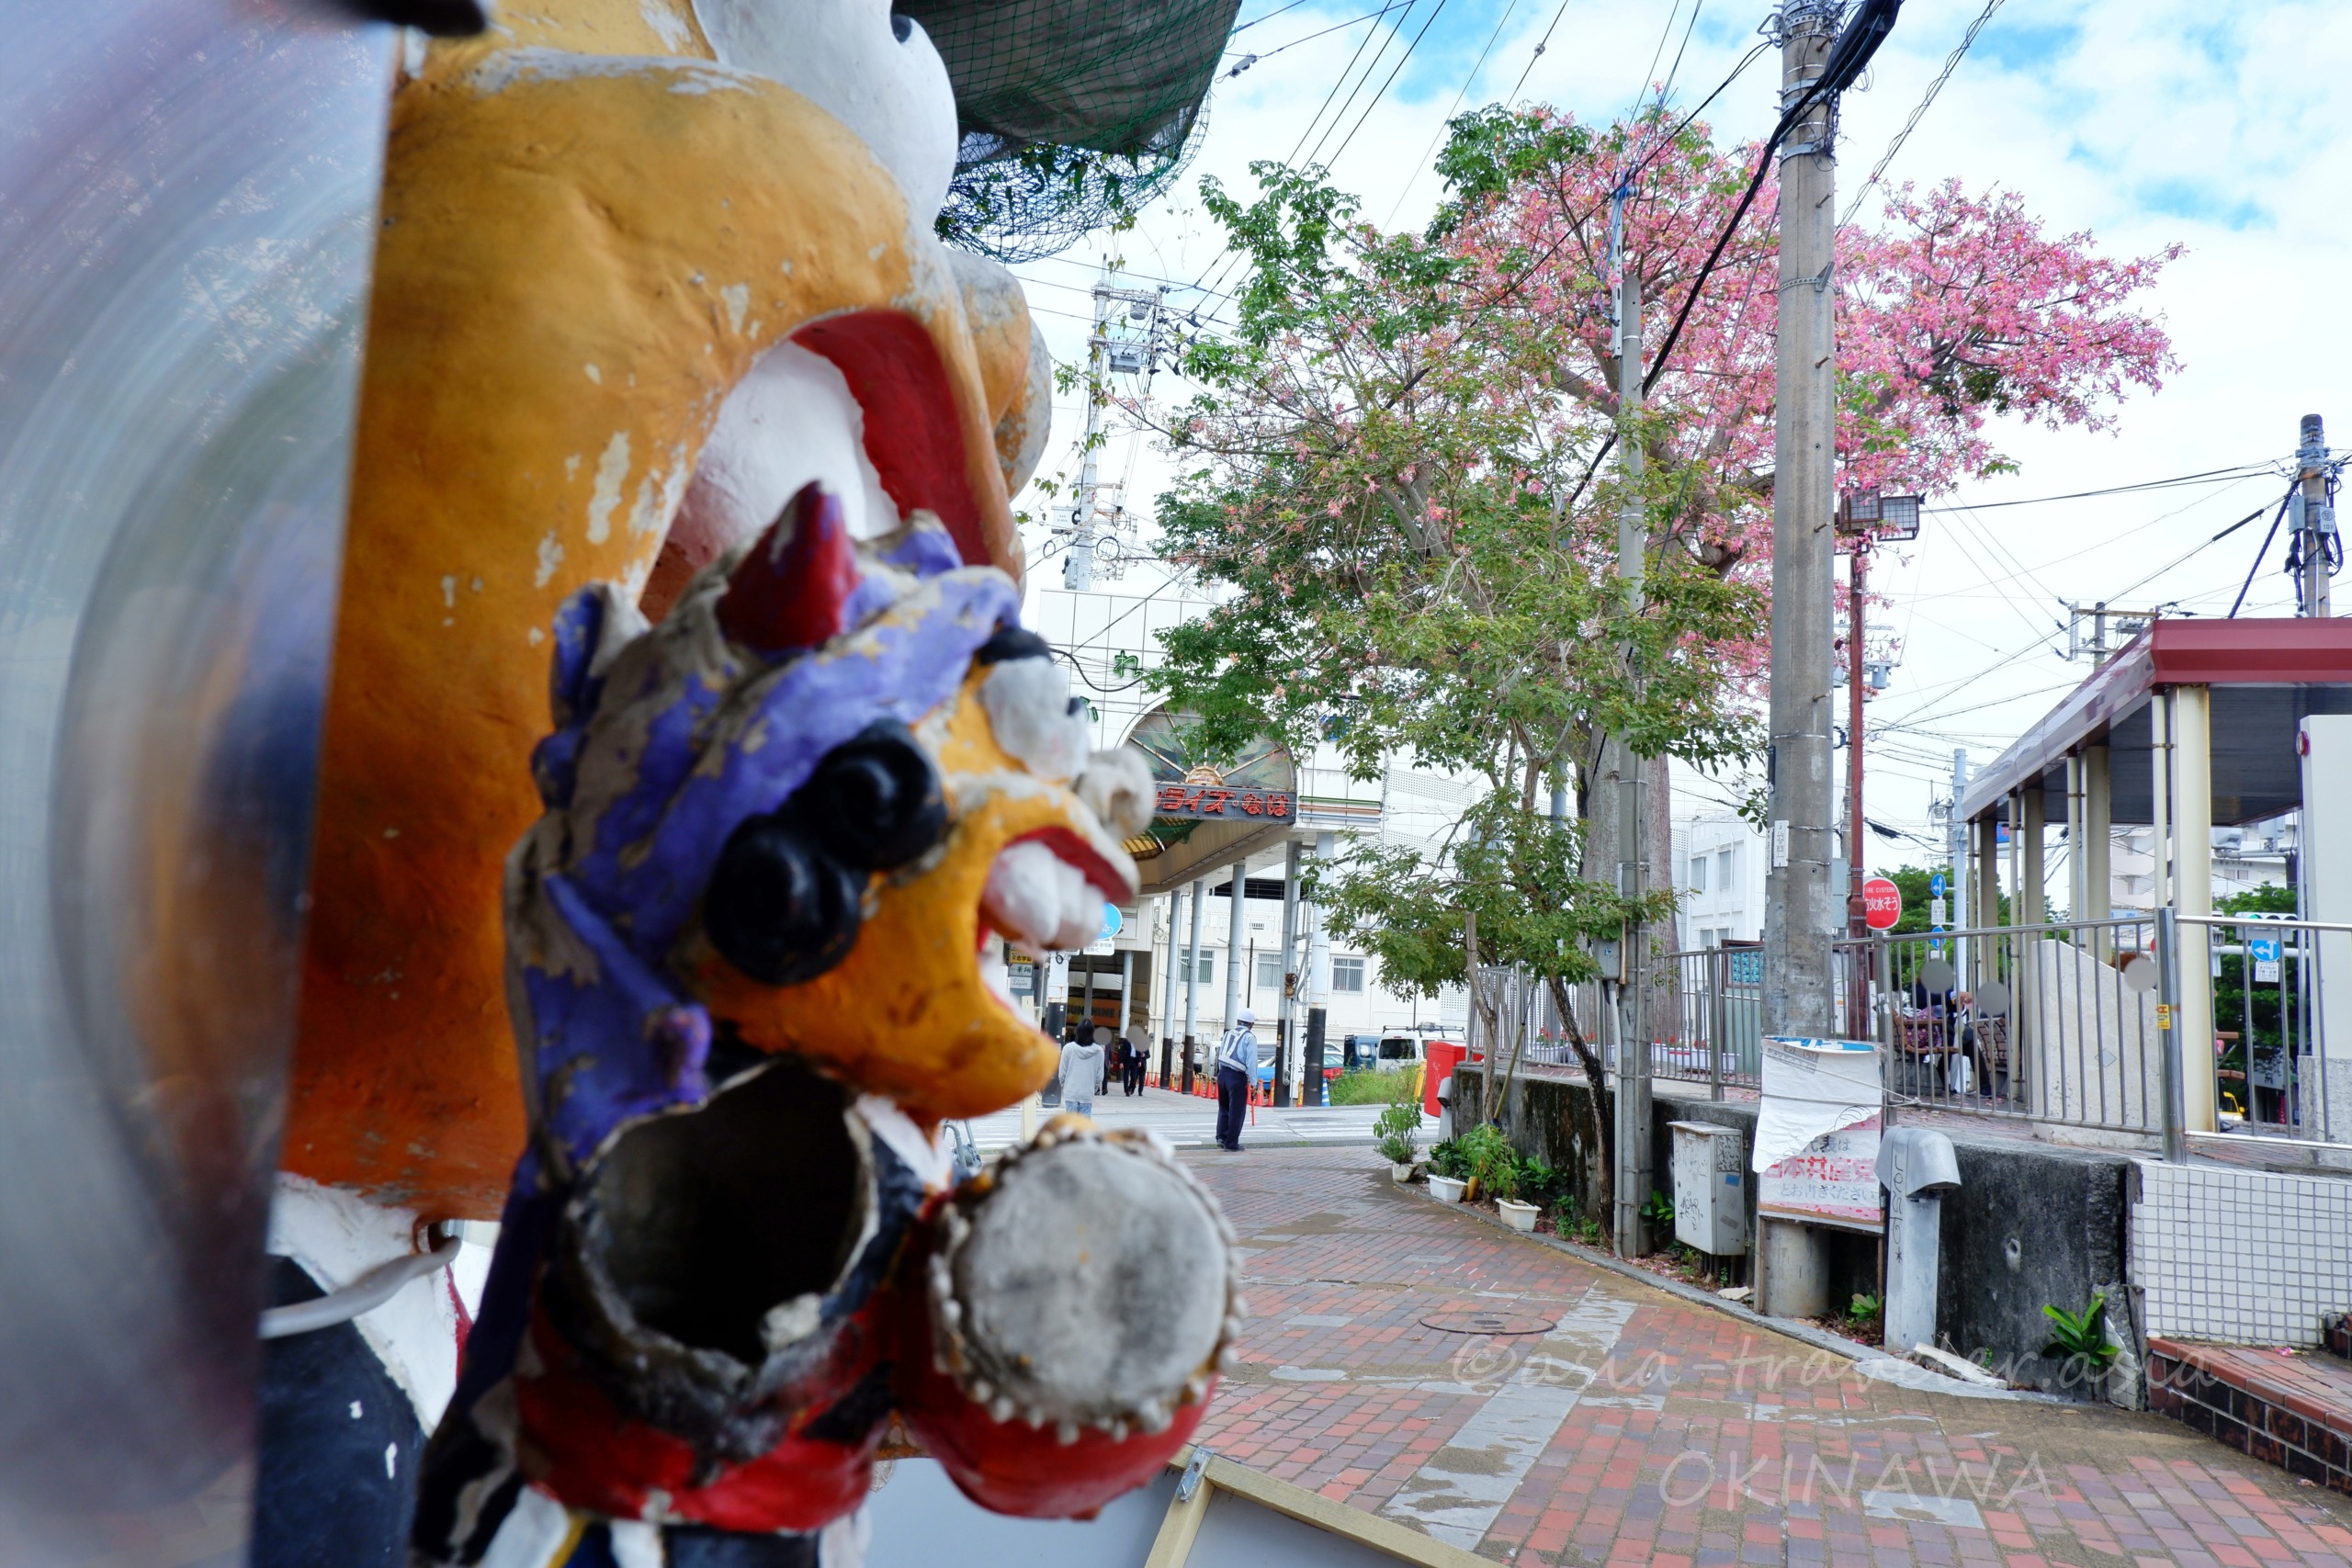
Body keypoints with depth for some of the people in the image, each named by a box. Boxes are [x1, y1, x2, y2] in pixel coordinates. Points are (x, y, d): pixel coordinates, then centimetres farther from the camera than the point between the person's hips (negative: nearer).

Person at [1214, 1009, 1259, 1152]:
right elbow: (1251, 1062, -13)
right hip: (1237, 1077, -6)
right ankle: (1231, 1145, 7)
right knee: (1236, 1112, 4)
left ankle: (1221, 1138, 12)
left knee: (1224, 1108, 19)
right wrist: (1253, 1083, -10)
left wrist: (1222, 1071, 17)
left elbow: (1220, 1055, 12)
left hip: (1222, 1074, 6)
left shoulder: (1228, 1033, 11)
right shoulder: (1249, 1038, -7)